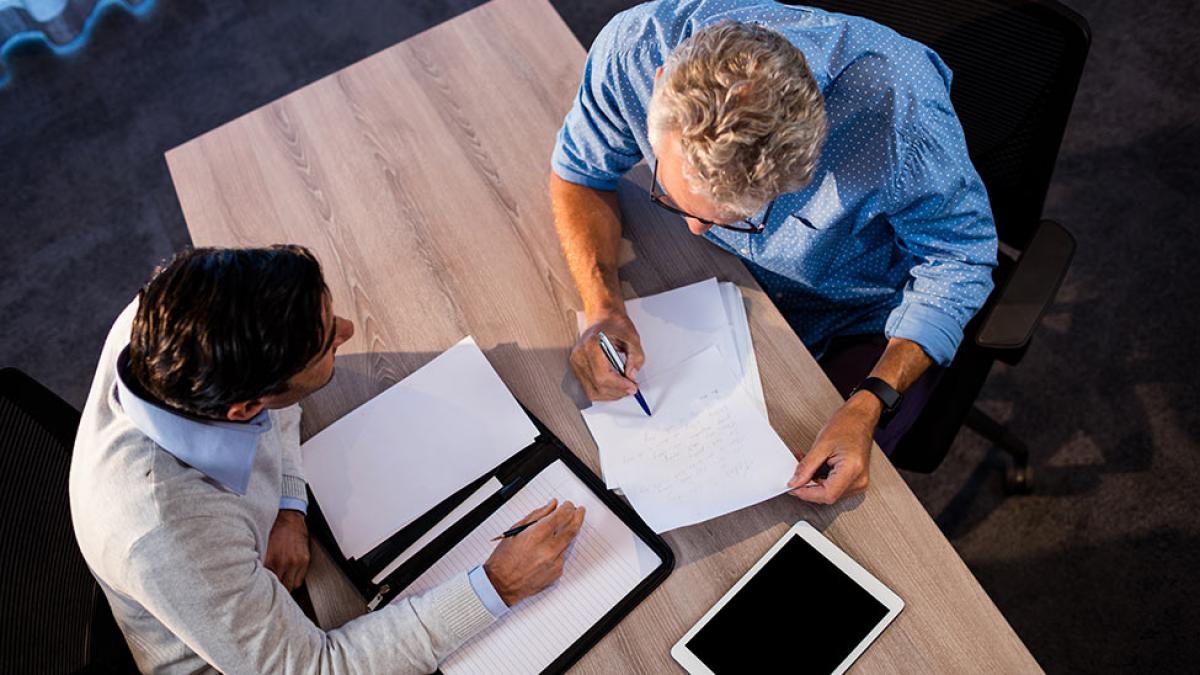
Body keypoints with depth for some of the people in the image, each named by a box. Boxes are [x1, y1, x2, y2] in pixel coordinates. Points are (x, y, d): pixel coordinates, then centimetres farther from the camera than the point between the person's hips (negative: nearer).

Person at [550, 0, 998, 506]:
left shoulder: (900, 110, -39)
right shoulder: (634, 48, -31)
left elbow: (957, 259, -21)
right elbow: (580, 170, -11)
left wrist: (870, 404, -34)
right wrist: (603, 307, -27)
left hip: (867, 308, -2)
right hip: (730, 277, 3)